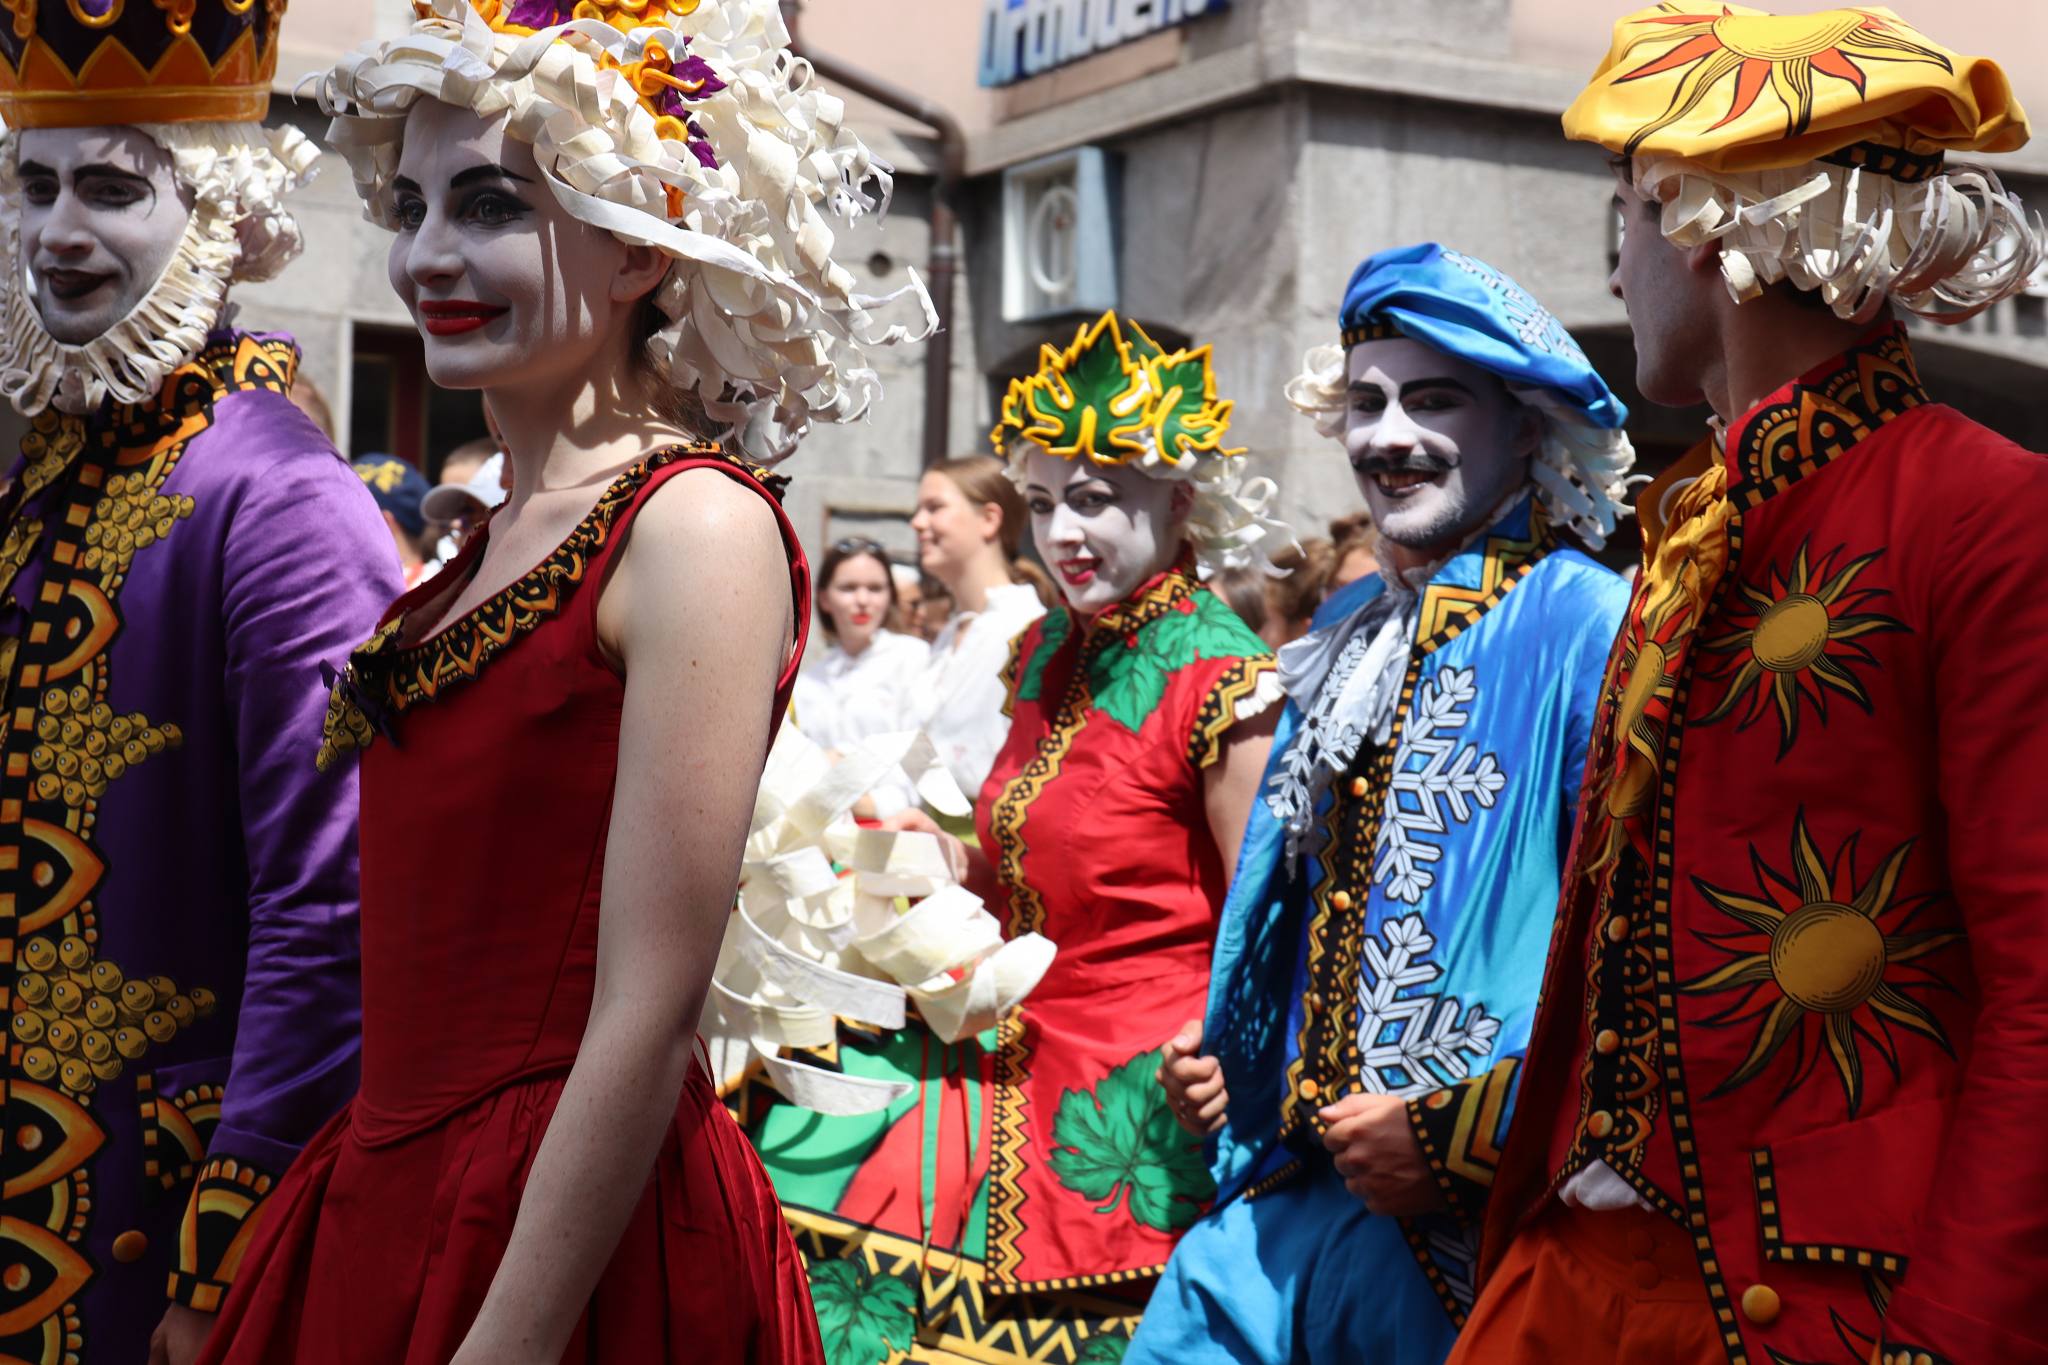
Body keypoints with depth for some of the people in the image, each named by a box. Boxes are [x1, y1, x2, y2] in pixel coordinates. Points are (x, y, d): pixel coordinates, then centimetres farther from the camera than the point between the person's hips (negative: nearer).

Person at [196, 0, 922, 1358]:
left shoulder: (696, 527, -14)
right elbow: (429, 971, 13)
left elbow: (646, 1017, -18)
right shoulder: (491, 547, 9)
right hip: (388, 1201, 7)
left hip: (573, 1246, -7)